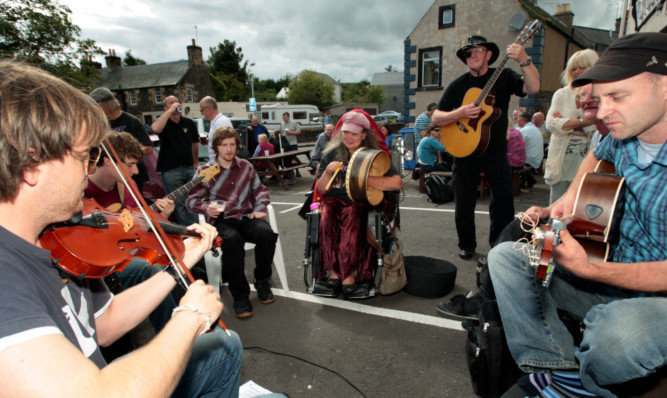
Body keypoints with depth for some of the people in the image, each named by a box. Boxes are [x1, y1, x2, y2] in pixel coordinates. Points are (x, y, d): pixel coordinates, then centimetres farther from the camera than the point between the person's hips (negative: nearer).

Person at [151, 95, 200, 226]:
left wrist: (196, 161, 25)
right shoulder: (164, 122, -2)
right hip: (170, 171, -3)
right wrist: (170, 111, -22)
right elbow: (156, 128, -27)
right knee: (179, 204, -2)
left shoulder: (189, 123, 10)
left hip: (189, 168, 4)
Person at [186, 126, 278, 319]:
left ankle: (262, 281, -4)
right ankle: (240, 294, -20)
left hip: (246, 217, 3)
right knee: (232, 239, -38)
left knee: (266, 233, -31)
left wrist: (259, 209, 3)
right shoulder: (205, 171, 4)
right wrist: (206, 207, -16)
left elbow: (260, 190, 20)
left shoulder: (246, 166, 14)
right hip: (221, 220, -2)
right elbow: (192, 199, 5)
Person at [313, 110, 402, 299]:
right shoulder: (332, 154, 10)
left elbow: (397, 183, -13)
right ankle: (346, 277, -26)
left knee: (352, 217, -34)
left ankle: (335, 274, -25)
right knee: (327, 219, -30)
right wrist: (327, 172, -11)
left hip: (362, 203, -2)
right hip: (335, 200, 3)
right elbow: (321, 190, 8)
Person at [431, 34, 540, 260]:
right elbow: (436, 118, -2)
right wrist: (459, 114, -19)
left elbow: (533, 88, -15)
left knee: (504, 199, 0)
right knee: (464, 202, 4)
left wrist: (524, 60, -29)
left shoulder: (504, 77, 3)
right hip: (465, 149, 0)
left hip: (496, 150, 0)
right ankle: (467, 245, 23)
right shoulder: (458, 85, 3)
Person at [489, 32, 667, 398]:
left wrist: (589, 269, -32)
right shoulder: (625, 135, -3)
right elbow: (596, 156, 24)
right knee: (505, 257, -4)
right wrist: (567, 201, 9)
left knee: (620, 331, -39)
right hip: (613, 275, 7)